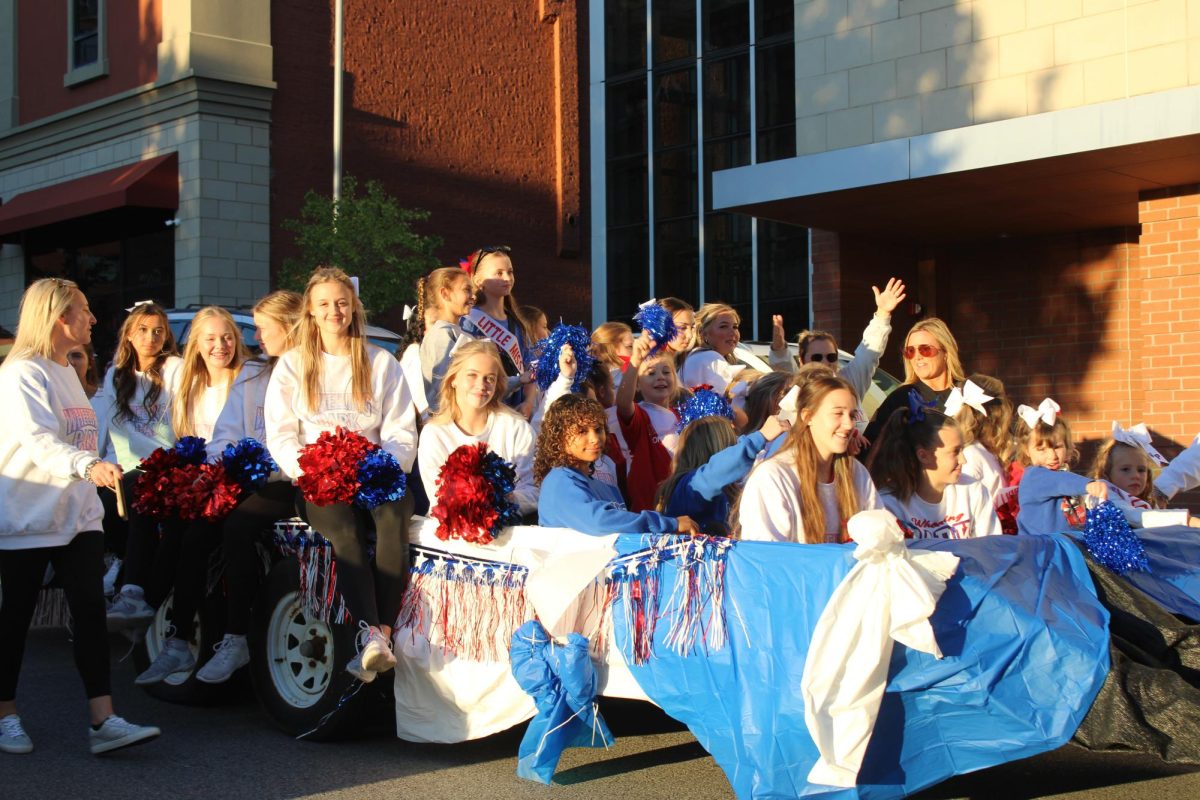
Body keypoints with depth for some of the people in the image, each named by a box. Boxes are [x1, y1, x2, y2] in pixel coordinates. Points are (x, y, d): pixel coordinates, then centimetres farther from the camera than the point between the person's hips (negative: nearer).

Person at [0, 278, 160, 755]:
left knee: (90, 612, -3)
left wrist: (97, 475, 22)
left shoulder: (68, 372, 16)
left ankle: (103, 722, -6)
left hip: (78, 514, 7)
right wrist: (89, 465, -42)